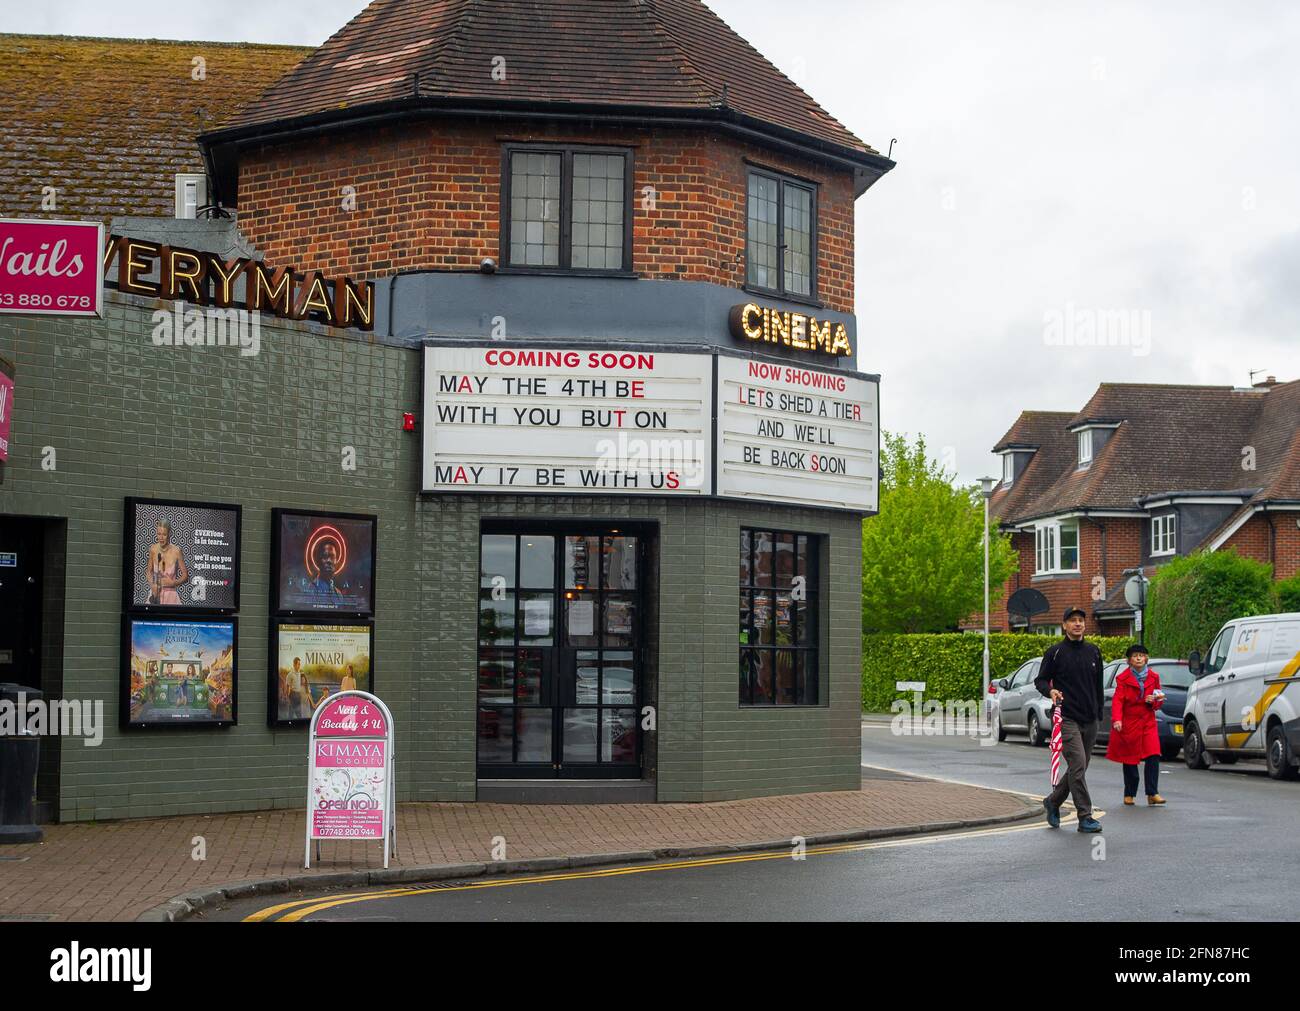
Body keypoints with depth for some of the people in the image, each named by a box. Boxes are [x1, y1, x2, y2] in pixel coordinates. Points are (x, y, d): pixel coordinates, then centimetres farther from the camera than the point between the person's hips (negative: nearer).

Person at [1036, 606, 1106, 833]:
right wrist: (1050, 691, -20)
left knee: (1079, 768, 11)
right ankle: (1085, 817, -12)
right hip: (1067, 718, -6)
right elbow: (1040, 680, 1)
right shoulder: (1055, 652, -1)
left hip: (1090, 720, 6)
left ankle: (1053, 801, 30)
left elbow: (1098, 685, 20)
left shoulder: (1093, 652, 13)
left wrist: (1099, 711, 16)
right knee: (1077, 765, -15)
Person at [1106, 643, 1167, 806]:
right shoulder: (1123, 678, -3)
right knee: (1129, 760, 5)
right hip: (1128, 723, -2)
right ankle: (1129, 795, 17)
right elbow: (1118, 700, -10)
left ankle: (1152, 794, -10)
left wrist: (1153, 701, -11)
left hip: (1148, 722, 2)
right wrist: (1117, 719, -25)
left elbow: (1159, 701, 13)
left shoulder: (1153, 677, 6)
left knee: (1153, 757, -13)